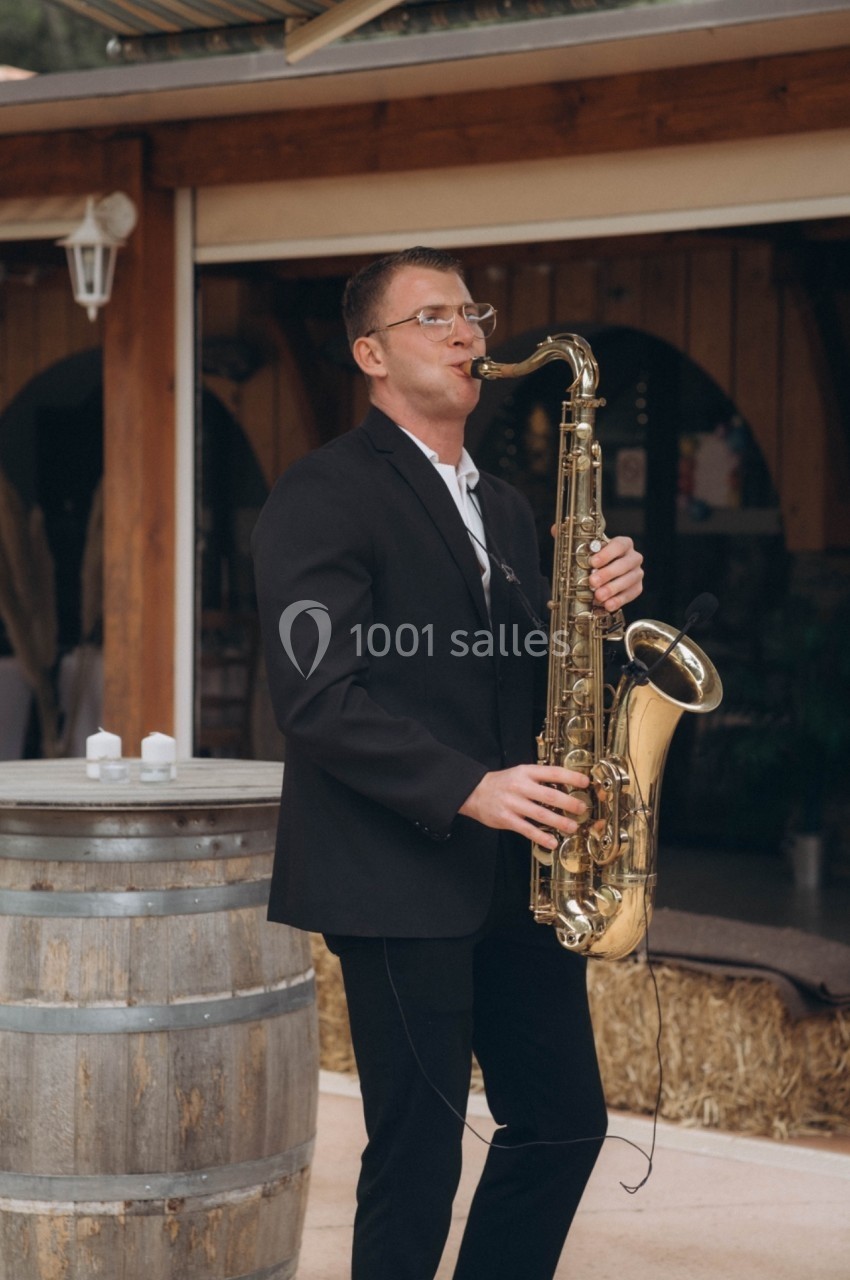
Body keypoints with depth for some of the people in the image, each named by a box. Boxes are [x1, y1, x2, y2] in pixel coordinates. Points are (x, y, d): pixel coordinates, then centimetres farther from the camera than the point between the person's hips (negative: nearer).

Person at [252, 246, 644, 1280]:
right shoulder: (324, 495, -8)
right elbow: (319, 699, -17)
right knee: (418, 1158, -3)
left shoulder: (500, 507, 19)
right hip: (399, 880, -8)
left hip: (515, 874, 8)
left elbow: (526, 671, 18)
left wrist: (598, 603, -2)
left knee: (565, 1119, 9)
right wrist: (469, 788, -24)